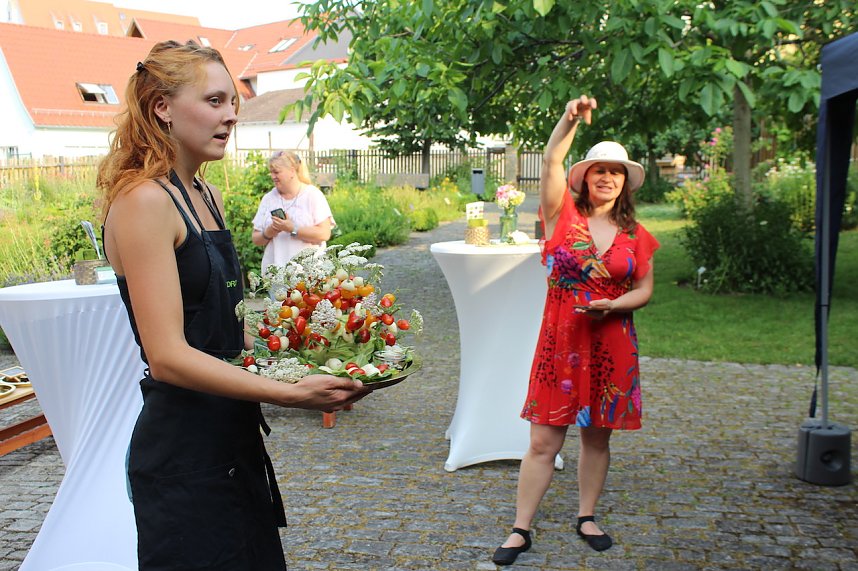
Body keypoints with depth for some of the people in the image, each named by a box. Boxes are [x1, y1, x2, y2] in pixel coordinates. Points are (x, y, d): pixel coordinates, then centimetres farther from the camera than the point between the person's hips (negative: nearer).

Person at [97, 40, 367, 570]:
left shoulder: (209, 197, 11)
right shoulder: (143, 201, -17)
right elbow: (167, 356, -23)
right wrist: (293, 393, -26)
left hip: (233, 438, 9)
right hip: (184, 452, -8)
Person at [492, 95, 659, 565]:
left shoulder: (636, 236, 6)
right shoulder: (564, 215, 0)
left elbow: (644, 290, 8)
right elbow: (551, 163, -12)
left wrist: (611, 305, -11)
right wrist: (571, 119, -23)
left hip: (612, 345, 3)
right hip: (559, 340, -2)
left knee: (597, 437, 13)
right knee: (543, 441, 1)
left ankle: (586, 518, 32)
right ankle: (520, 529, 12)